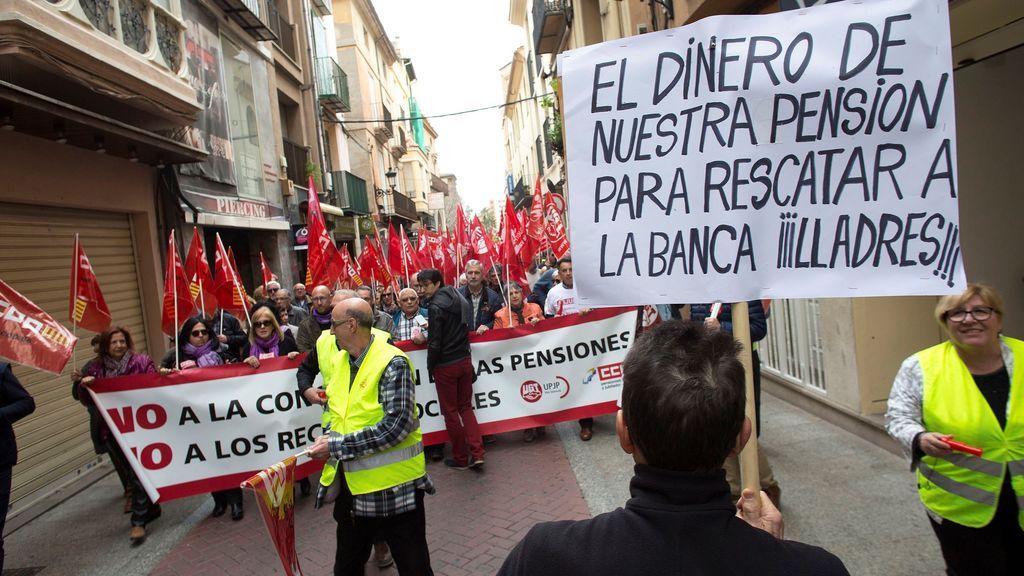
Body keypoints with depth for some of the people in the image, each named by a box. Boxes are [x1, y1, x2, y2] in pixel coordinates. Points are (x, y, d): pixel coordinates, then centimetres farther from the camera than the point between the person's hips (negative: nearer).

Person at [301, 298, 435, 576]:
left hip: (393, 489, -7)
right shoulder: (337, 356, 4)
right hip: (353, 484, 7)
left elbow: (397, 424, -26)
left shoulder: (392, 363, -18)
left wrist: (338, 446, -22)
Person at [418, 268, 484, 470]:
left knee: (451, 412, 7)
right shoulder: (461, 300, 5)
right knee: (466, 407, 16)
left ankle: (461, 459, 16)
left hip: (445, 366, -6)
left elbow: (435, 342, -17)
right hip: (465, 361, 7)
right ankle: (477, 453, 7)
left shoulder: (436, 306, -17)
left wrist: (430, 366, -3)